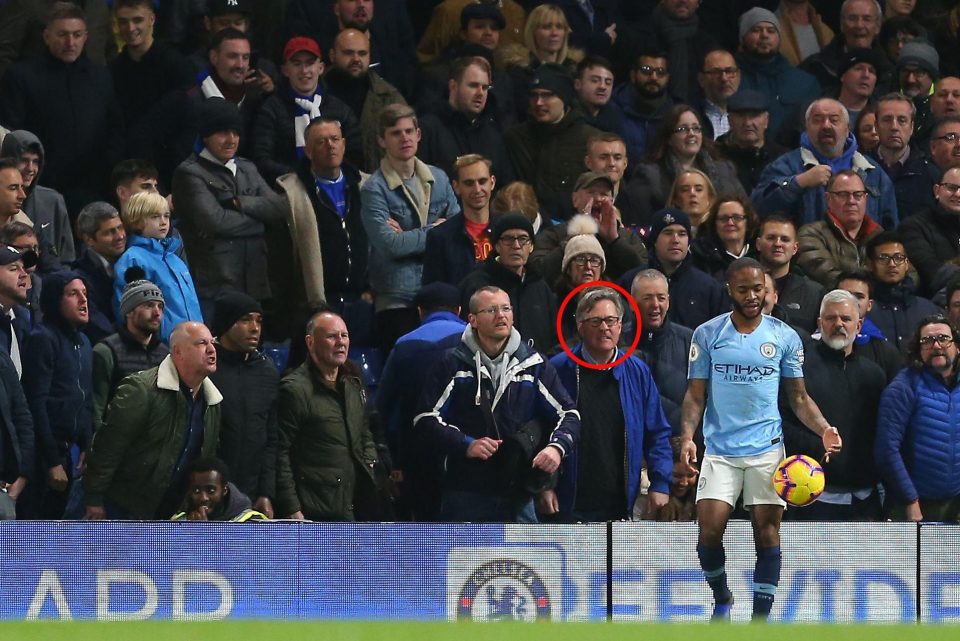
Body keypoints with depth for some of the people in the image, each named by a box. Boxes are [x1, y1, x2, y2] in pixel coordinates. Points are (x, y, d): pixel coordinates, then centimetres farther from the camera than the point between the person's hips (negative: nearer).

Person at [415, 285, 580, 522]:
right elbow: (426, 418, 0)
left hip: (518, 497, 1)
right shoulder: (454, 364, 1)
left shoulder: (533, 364, 6)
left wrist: (557, 447, -12)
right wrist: (466, 445, -15)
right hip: (465, 494, -1)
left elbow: (569, 414, 9)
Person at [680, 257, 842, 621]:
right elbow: (695, 393, 4)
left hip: (767, 450, 0)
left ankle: (761, 617, 5)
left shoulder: (785, 337, 4)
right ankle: (722, 600, 17)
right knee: (709, 532, -10)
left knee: (767, 534, -4)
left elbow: (798, 396, 9)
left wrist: (824, 429, -9)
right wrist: (688, 435, -13)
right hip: (720, 450, 0)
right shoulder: (707, 335, 3)